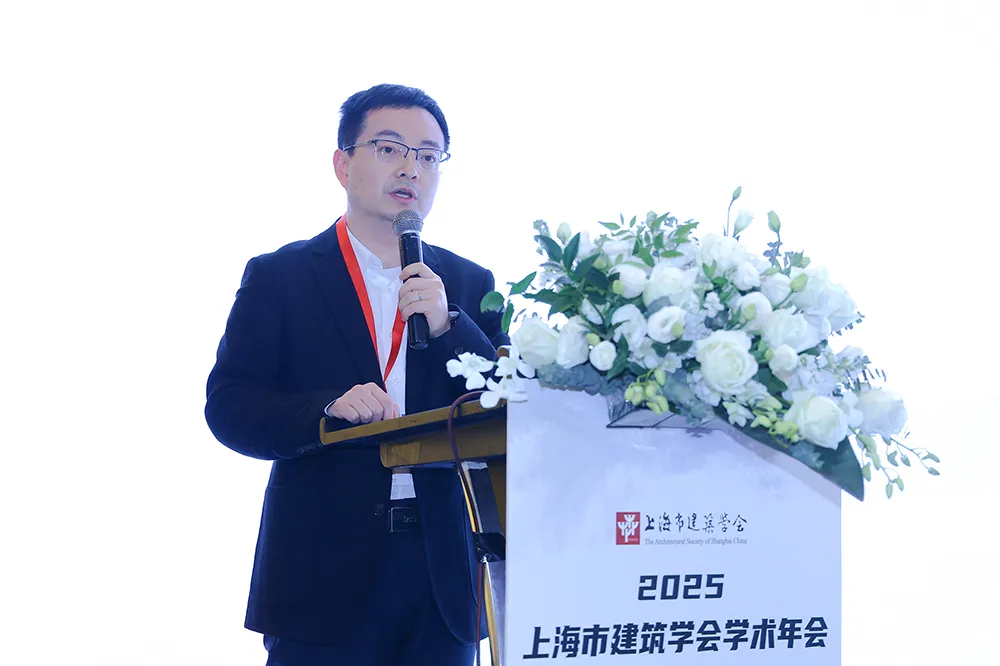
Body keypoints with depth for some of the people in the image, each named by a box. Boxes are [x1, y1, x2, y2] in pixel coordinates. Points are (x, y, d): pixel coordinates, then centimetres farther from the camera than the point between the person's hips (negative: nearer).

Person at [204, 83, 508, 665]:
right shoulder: (278, 277, 4)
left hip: (442, 576, 3)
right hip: (322, 573, -3)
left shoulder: (471, 287, 12)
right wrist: (328, 412, -20)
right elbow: (229, 408, -3)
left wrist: (446, 326, -9)